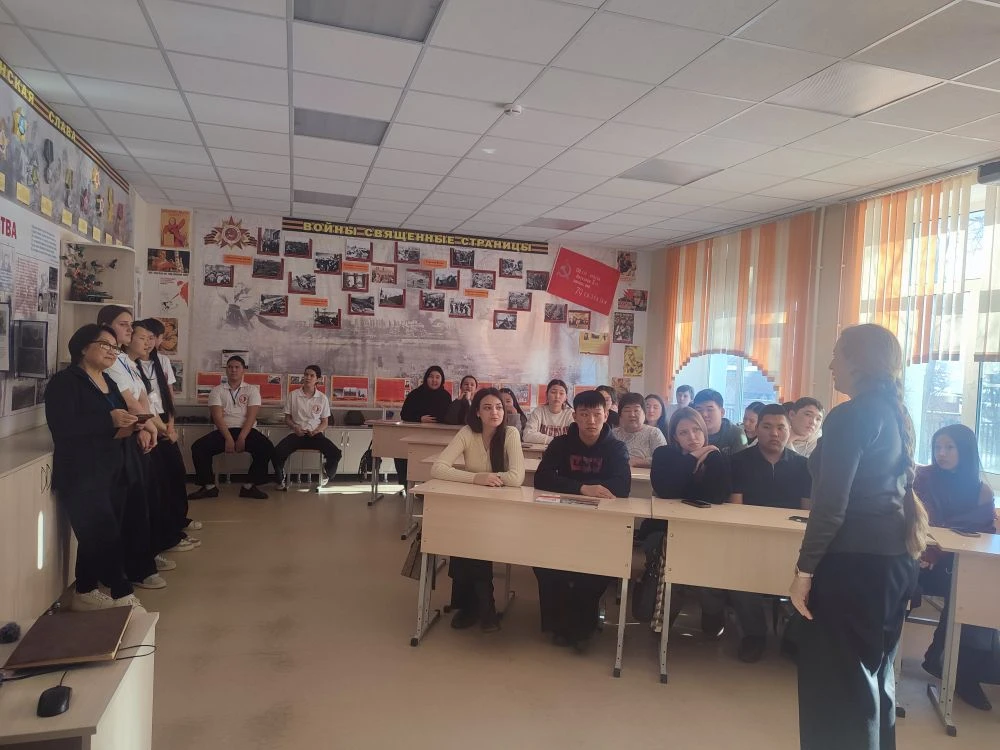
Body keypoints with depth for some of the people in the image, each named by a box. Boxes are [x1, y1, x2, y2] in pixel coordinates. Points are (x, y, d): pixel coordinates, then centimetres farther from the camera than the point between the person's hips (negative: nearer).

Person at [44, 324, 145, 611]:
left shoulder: (108, 382, 16)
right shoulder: (64, 381, -8)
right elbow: (62, 428, -21)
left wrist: (129, 427, -5)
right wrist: (109, 421, -25)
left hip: (114, 473, 8)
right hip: (82, 476, -8)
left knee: (96, 537, 12)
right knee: (106, 537, -7)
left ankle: (85, 592, 25)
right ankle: (123, 594, 5)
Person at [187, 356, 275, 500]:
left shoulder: (252, 390, 8)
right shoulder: (217, 390, 9)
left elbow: (251, 416, -4)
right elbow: (217, 417, -4)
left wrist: (241, 438, -19)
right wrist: (228, 439, -18)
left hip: (246, 430, -1)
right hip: (223, 431, 1)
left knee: (267, 448, -29)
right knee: (198, 447, -24)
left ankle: (250, 486, -16)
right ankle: (209, 486, -10)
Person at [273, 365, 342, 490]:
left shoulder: (322, 398, 6)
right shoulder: (293, 395, 5)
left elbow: (325, 422, 10)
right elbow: (287, 418, 10)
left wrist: (316, 431, -11)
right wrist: (295, 427, -11)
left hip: (315, 434, 0)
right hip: (297, 433, 0)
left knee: (336, 454, -24)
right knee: (278, 453, -29)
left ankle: (327, 475, 12)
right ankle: (281, 480, 2)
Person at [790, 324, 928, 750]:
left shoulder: (850, 416, -16)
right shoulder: (897, 415, 10)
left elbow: (831, 505, -19)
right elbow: (882, 490, 15)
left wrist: (805, 570, -13)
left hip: (855, 562, -9)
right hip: (894, 559, 9)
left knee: (837, 676, 3)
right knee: (874, 670, 20)